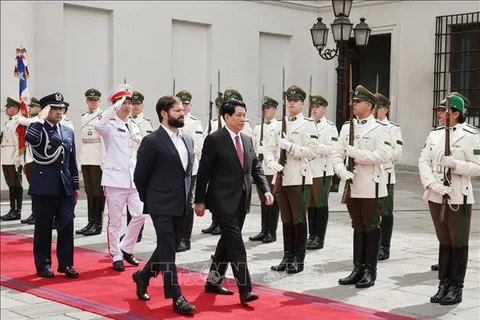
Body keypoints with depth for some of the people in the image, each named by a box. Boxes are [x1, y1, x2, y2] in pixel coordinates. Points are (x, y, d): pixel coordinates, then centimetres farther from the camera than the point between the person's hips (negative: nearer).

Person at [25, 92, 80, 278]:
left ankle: (65, 264, 12)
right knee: (43, 228, 3)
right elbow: (30, 138, -30)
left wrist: (76, 186, 13)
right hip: (44, 188, -4)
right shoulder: (37, 129, -2)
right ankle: (43, 264, 13)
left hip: (65, 188, 5)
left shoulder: (68, 132, 14)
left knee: (66, 226, 3)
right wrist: (41, 119, -22)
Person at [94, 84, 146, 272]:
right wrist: (115, 107, -29)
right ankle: (116, 256, 12)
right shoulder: (110, 125, -4)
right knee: (115, 220, 1)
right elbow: (98, 126, -30)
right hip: (115, 178, -6)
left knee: (140, 215, 0)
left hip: (134, 179, 6)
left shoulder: (134, 127, 15)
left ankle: (126, 249, 18)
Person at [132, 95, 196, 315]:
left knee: (167, 248, 16)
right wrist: (149, 201, 2)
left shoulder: (188, 141, 11)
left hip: (180, 205, 7)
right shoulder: (152, 141, -11)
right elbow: (140, 176, -6)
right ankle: (177, 298, -1)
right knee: (167, 251, -4)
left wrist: (186, 197, 12)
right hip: (162, 206, -7)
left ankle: (143, 276, 38)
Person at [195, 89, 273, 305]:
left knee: (228, 241, 13)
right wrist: (199, 200, -9)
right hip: (223, 200, -7)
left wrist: (266, 190, -3)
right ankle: (245, 289, -13)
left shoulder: (247, 140, 13)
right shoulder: (214, 140, -8)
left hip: (241, 201, 7)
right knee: (235, 242, -12)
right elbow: (203, 172, -8)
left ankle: (213, 281, 26)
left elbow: (256, 168, 13)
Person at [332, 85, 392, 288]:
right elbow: (337, 154, 6)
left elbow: (384, 156, -17)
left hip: (371, 187, -5)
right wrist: (342, 172, -12)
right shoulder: (346, 127, 11)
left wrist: (356, 153, -19)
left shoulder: (379, 129, -5)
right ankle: (358, 269, 19)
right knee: (358, 227, 12)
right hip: (351, 185, 5)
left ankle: (370, 271, 11)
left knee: (371, 228, 3)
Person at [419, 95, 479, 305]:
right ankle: (444, 285, 21)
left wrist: (454, 164, -22)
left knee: (458, 243, 4)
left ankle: (456, 288, 13)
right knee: (444, 242, 13)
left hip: (458, 198, -5)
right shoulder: (434, 134, 8)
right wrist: (433, 184, -13)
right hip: (436, 197, 5)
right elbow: (423, 161, 2)